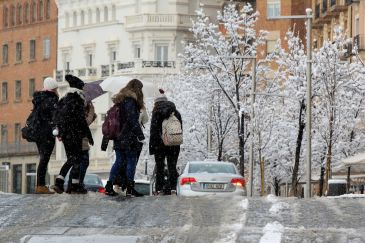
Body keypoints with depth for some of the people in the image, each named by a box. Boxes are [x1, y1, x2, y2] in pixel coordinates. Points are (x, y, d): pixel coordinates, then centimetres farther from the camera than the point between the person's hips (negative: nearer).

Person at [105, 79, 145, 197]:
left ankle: (109, 186, 6)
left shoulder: (120, 100, 15)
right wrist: (140, 134, -16)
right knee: (131, 161, -1)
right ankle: (130, 188, 0)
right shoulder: (130, 100, -11)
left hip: (119, 137, 8)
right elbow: (132, 120, -18)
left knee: (119, 161, 11)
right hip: (129, 137, -8)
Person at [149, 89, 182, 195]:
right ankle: (172, 187, 0)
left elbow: (153, 130, -8)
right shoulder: (176, 113, 9)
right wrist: (177, 142, 14)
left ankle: (159, 188, -2)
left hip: (160, 144, -3)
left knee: (159, 166, 2)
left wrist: (151, 146, -6)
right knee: (172, 166, 7)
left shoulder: (156, 113, -4)